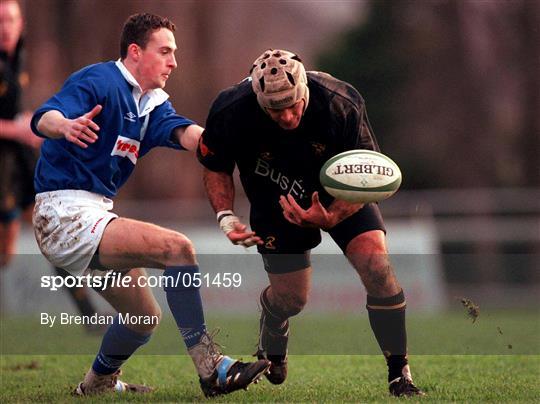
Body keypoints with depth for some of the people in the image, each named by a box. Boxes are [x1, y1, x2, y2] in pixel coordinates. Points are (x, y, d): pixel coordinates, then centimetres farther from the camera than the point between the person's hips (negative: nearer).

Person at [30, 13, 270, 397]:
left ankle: (97, 384, 44)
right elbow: (44, 117, -29)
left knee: (145, 319, 20)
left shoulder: (152, 103, 14)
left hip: (95, 214, 10)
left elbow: (181, 132, -7)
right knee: (176, 248, -25)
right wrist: (66, 126, -54)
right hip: (65, 211, -10)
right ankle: (211, 367, -26)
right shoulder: (99, 81, -12)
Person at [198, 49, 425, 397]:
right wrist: (225, 215, -23)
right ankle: (272, 345, 38)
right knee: (291, 298, -1)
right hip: (275, 198, 0)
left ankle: (400, 373, -6)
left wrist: (329, 218, -39)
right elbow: (215, 167, -8)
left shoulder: (342, 104, -33)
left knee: (376, 264, -20)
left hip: (340, 196, 0)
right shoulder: (231, 112, -30)